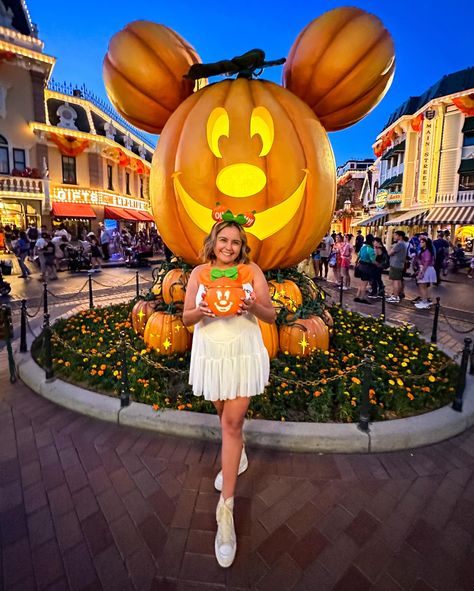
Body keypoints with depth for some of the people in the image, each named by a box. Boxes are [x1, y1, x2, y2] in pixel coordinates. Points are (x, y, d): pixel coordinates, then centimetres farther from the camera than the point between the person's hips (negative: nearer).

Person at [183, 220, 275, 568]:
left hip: (244, 356, -2)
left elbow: (271, 316, -3)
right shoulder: (198, 274, -2)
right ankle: (237, 455, 54)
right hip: (210, 355, 3)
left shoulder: (252, 272, -6)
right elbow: (186, 318, 2)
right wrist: (201, 311, -21)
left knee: (232, 423, -1)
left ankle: (226, 508, 14)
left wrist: (253, 307, -24)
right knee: (224, 415, 21)